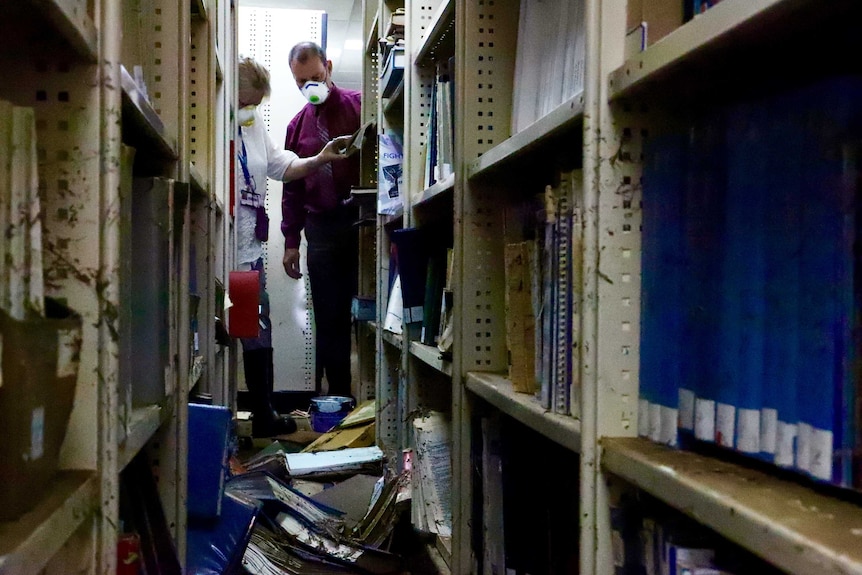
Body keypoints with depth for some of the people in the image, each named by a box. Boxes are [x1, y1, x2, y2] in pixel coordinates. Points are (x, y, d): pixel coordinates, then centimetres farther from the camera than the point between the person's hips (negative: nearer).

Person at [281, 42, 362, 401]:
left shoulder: (360, 107, 2)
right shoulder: (298, 125, 16)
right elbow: (292, 187, 17)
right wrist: (291, 240, 11)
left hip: (362, 222, -4)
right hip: (322, 227, 4)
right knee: (329, 317, 6)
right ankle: (337, 393, 14)